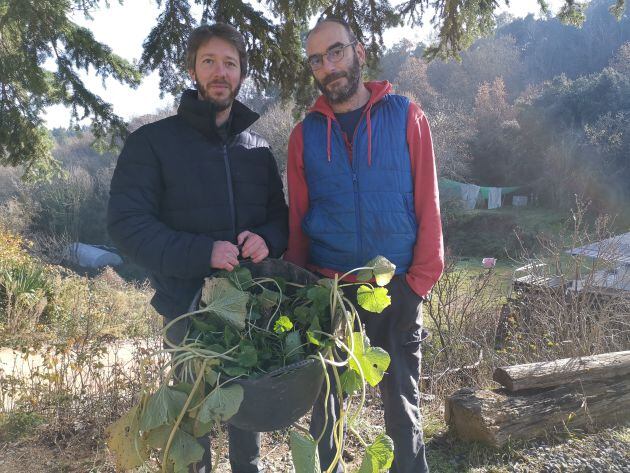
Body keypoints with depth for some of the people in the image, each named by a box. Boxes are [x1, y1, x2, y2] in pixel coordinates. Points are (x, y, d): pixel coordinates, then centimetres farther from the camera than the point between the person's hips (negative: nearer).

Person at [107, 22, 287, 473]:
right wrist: (201, 253, -25)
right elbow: (127, 222, -13)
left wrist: (266, 239, -13)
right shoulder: (153, 141, -5)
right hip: (191, 306, -4)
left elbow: (280, 215, 11)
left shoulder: (257, 148, 8)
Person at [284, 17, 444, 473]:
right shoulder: (305, 133, 4)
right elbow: (297, 220, 6)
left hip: (396, 290, -1)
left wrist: (420, 280, -8)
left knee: (401, 397, 11)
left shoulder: (405, 116, -1)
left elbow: (426, 203, -3)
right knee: (326, 398, 14)